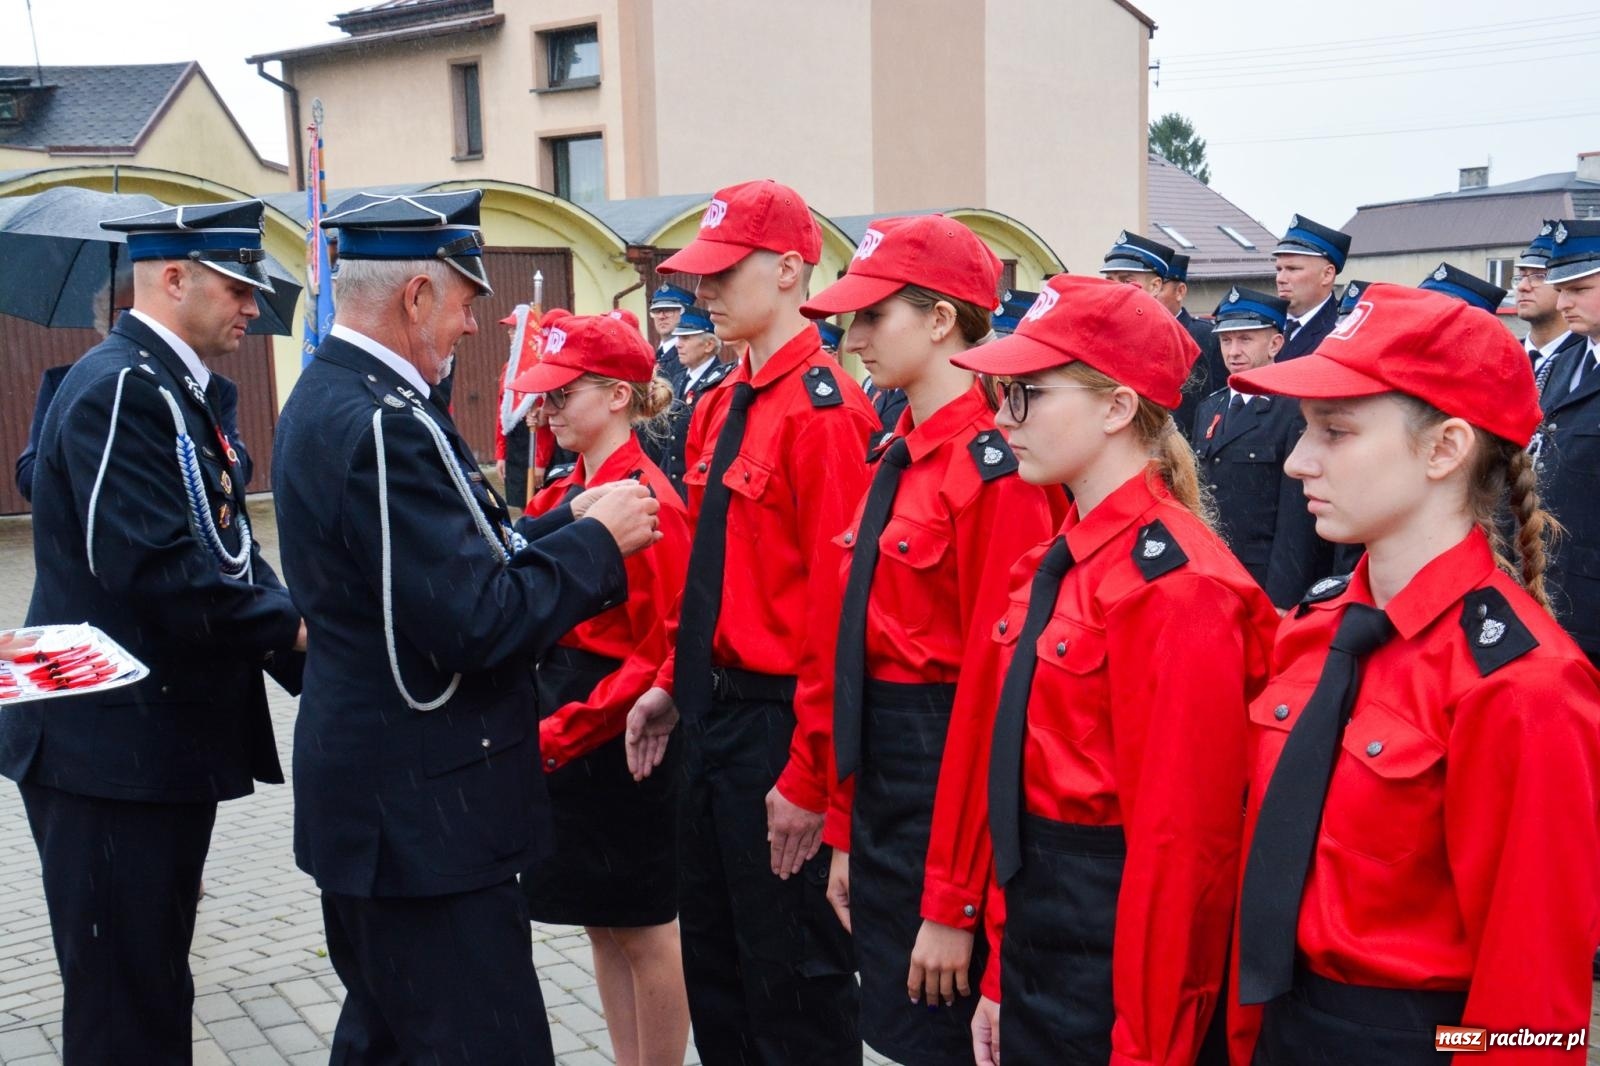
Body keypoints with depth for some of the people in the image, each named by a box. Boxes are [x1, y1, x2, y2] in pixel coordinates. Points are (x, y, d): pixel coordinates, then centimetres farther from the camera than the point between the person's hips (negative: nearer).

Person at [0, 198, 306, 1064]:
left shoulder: (175, 389, 15)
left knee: (155, 993, 19)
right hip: (111, 746, -10)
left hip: (165, 740, 10)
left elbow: (225, 553, 10)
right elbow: (154, 570, -26)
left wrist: (310, 657, -2)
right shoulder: (120, 386, -16)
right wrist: (292, 629, -15)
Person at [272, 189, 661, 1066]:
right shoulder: (385, 423, -22)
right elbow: (480, 624, -25)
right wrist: (596, 541, -12)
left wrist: (565, 526, 5)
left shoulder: (324, 397, 10)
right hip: (423, 809, -11)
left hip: (363, 789, 11)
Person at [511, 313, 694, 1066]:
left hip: (622, 737, -8)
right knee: (601, 923, 17)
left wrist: (564, 730, -21)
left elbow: (662, 654, -19)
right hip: (564, 734, 8)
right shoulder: (562, 496, 8)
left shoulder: (648, 502, -16)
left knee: (646, 929, 6)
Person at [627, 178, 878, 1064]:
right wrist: (675, 683, 12)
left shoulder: (822, 410, -17)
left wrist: (809, 774, -20)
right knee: (711, 955, 21)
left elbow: (836, 603, -21)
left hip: (778, 720, -9)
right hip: (713, 712, 9)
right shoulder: (721, 404, 10)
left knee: (792, 971, 7)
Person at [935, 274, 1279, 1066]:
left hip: (1116, 961, -8)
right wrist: (1002, 977, 13)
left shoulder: (1178, 584, -20)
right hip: (1035, 942, 8)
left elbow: (1180, 841, -20)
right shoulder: (1056, 562, 6)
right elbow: (1015, 763, 9)